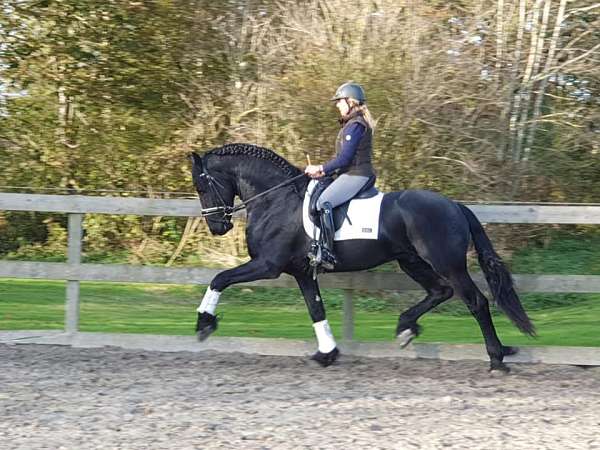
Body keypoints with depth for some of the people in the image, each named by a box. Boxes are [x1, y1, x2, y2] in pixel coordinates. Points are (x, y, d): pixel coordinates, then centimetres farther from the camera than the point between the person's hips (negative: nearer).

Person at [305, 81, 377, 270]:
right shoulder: (351, 124, 21)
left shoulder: (355, 125, -12)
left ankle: (326, 252, -31)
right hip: (352, 174, 12)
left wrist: (321, 169, -10)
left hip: (356, 175, -12)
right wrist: (324, 171, 14)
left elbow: (344, 158, -18)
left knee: (323, 202, -25)